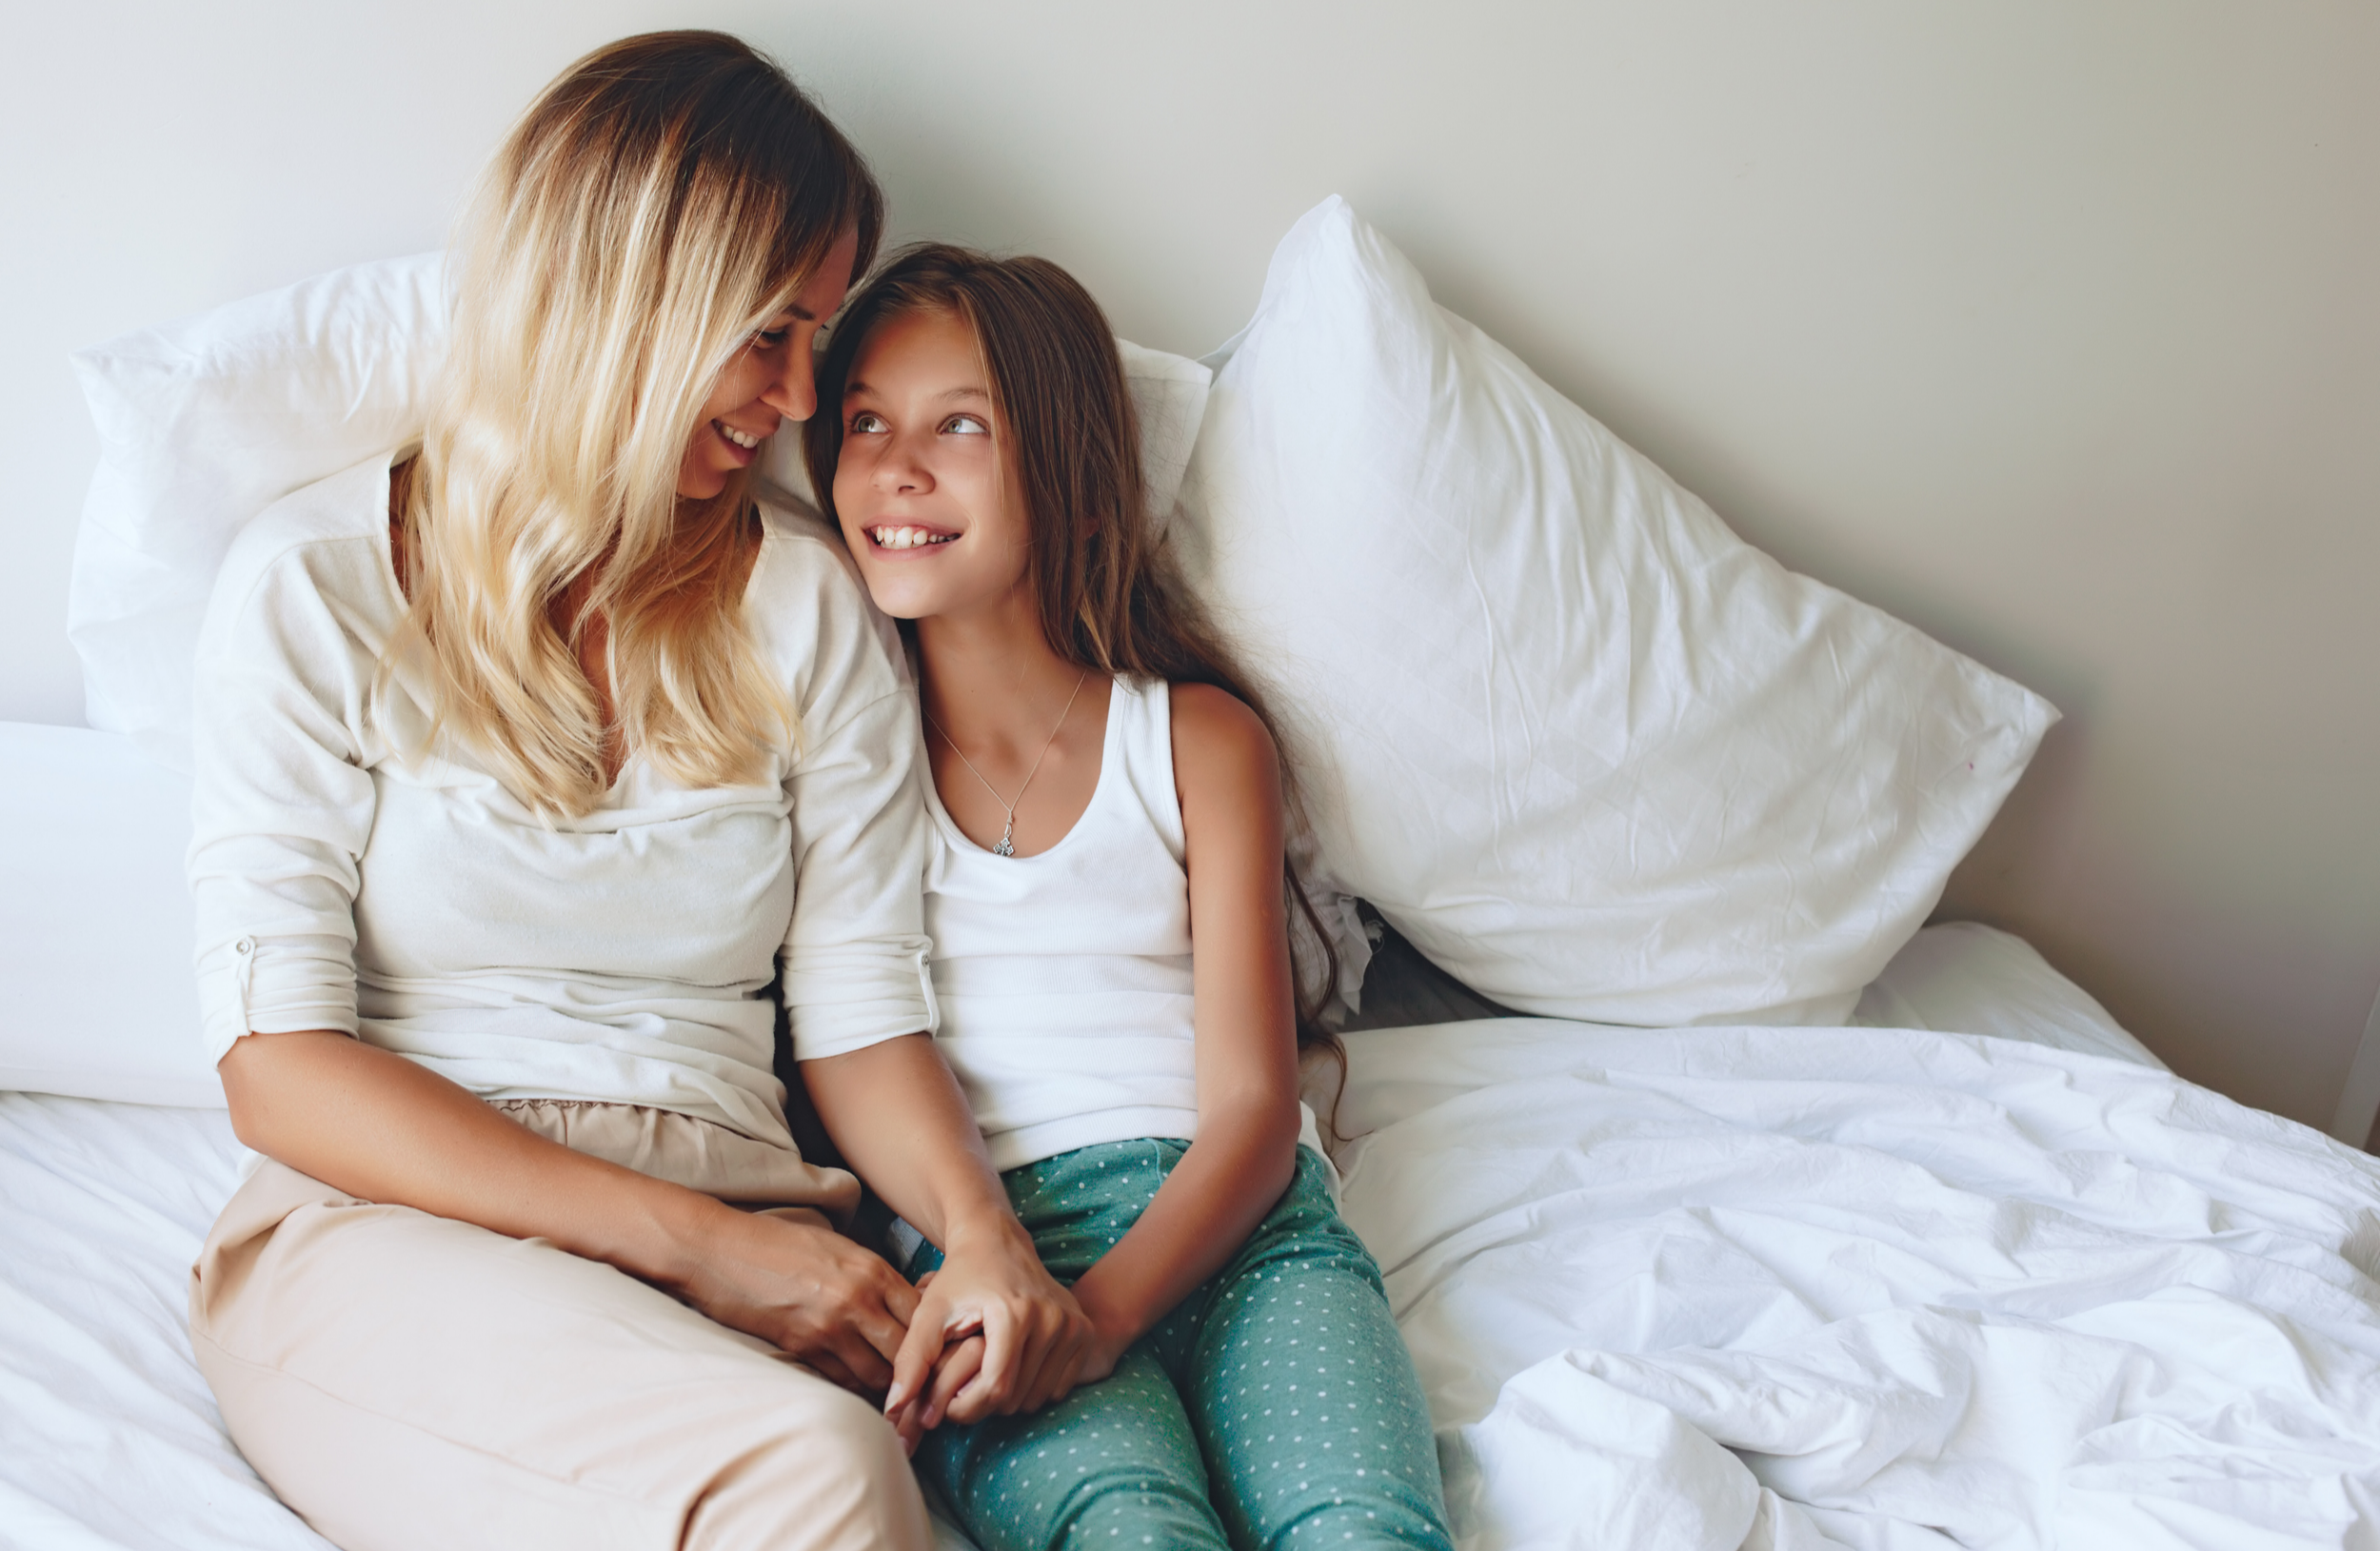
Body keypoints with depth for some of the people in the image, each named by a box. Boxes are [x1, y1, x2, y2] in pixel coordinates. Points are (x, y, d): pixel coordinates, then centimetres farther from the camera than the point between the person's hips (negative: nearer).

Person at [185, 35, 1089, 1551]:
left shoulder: (809, 606, 11)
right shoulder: (317, 586, 1)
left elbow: (863, 1011, 9)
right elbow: (280, 1069, -5)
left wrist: (980, 1226, -12)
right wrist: (691, 1237, -14)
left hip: (736, 1252, 3)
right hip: (387, 1231, -2)